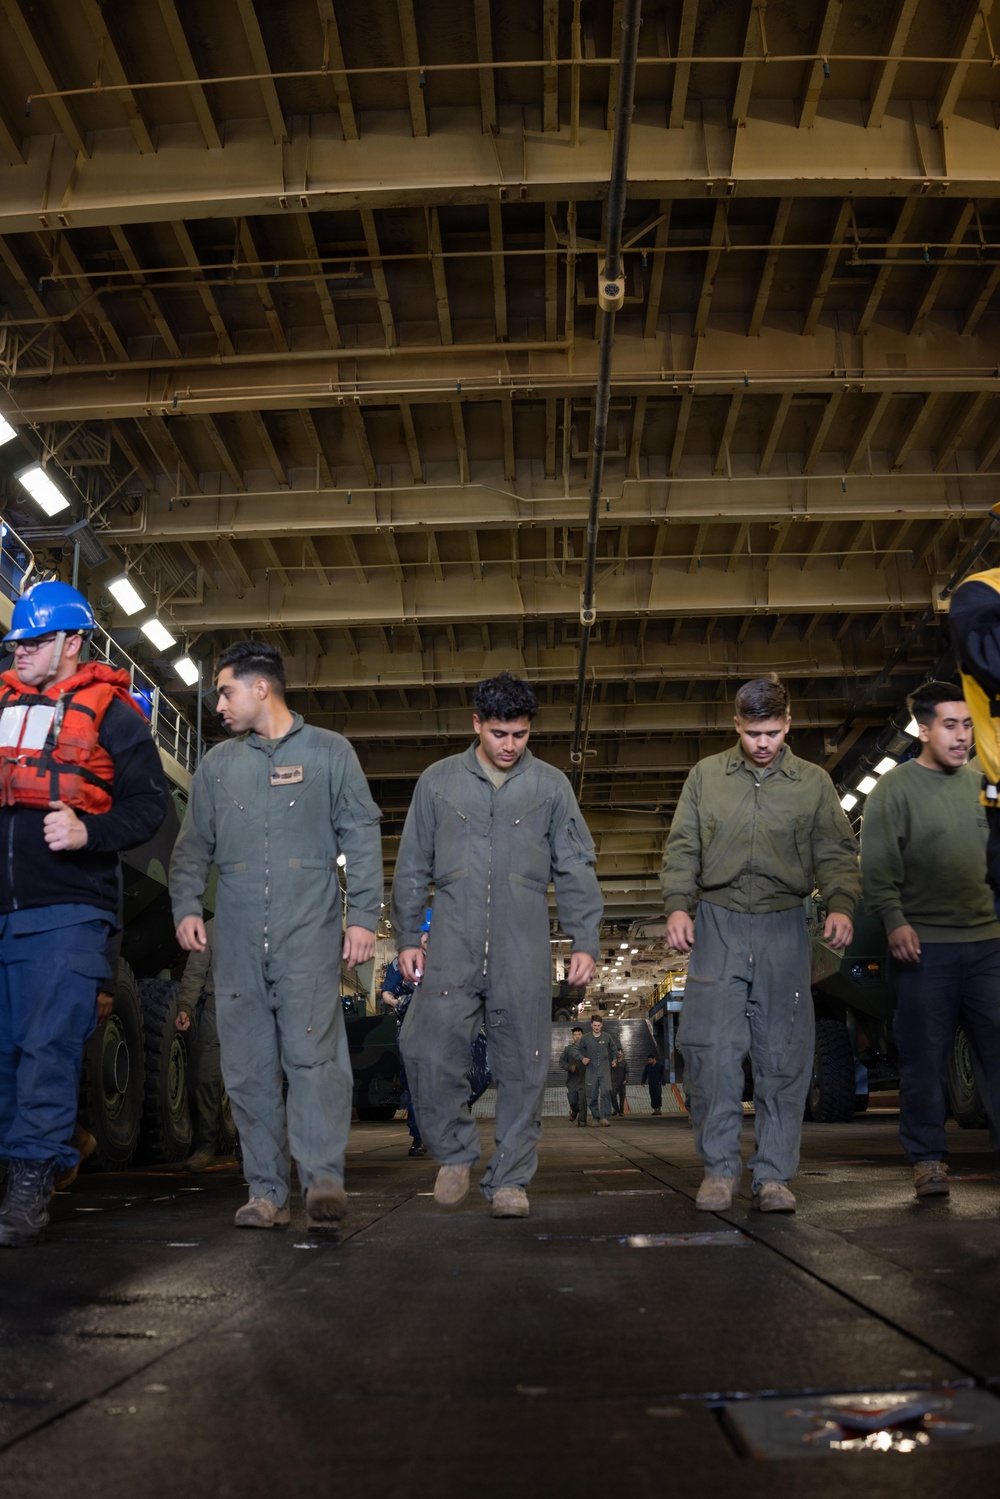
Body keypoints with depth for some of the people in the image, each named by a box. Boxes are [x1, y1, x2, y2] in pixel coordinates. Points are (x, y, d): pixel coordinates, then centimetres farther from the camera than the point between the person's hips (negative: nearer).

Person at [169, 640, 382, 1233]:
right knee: (248, 1067, 3)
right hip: (238, 939, 4)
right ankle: (267, 1190, 9)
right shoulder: (218, 765, 19)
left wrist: (363, 915, -5)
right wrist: (187, 905, 4)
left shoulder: (328, 752, 8)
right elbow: (194, 844, 20)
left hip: (310, 935, -4)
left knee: (313, 1054, -13)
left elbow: (362, 837, 4)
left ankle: (324, 1179, -11)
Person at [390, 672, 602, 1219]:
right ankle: (456, 1152, 10)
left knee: (522, 1065, 2)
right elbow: (411, 867, 14)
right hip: (453, 946, 0)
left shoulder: (550, 785, 10)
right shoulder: (438, 781, 10)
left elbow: (576, 871, 10)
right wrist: (407, 937, 9)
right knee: (428, 1049, -13)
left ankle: (509, 1179, 15)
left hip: (523, 951, 0)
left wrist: (585, 941, 2)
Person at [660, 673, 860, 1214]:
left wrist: (841, 905, -12)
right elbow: (682, 848, 8)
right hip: (718, 924, 0)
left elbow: (835, 853, 6)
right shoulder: (706, 775, 9)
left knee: (784, 1053, 1)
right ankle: (719, 1166, 7)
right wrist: (677, 905, -5)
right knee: (712, 1047, -6)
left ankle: (773, 1175, 11)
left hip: (784, 927, 0)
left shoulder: (814, 782, 9)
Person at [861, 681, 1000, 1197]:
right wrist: (894, 921, -18)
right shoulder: (896, 787, -2)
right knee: (925, 1057, 2)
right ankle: (927, 1158, 12)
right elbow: (877, 867, -7)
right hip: (924, 945, -4)